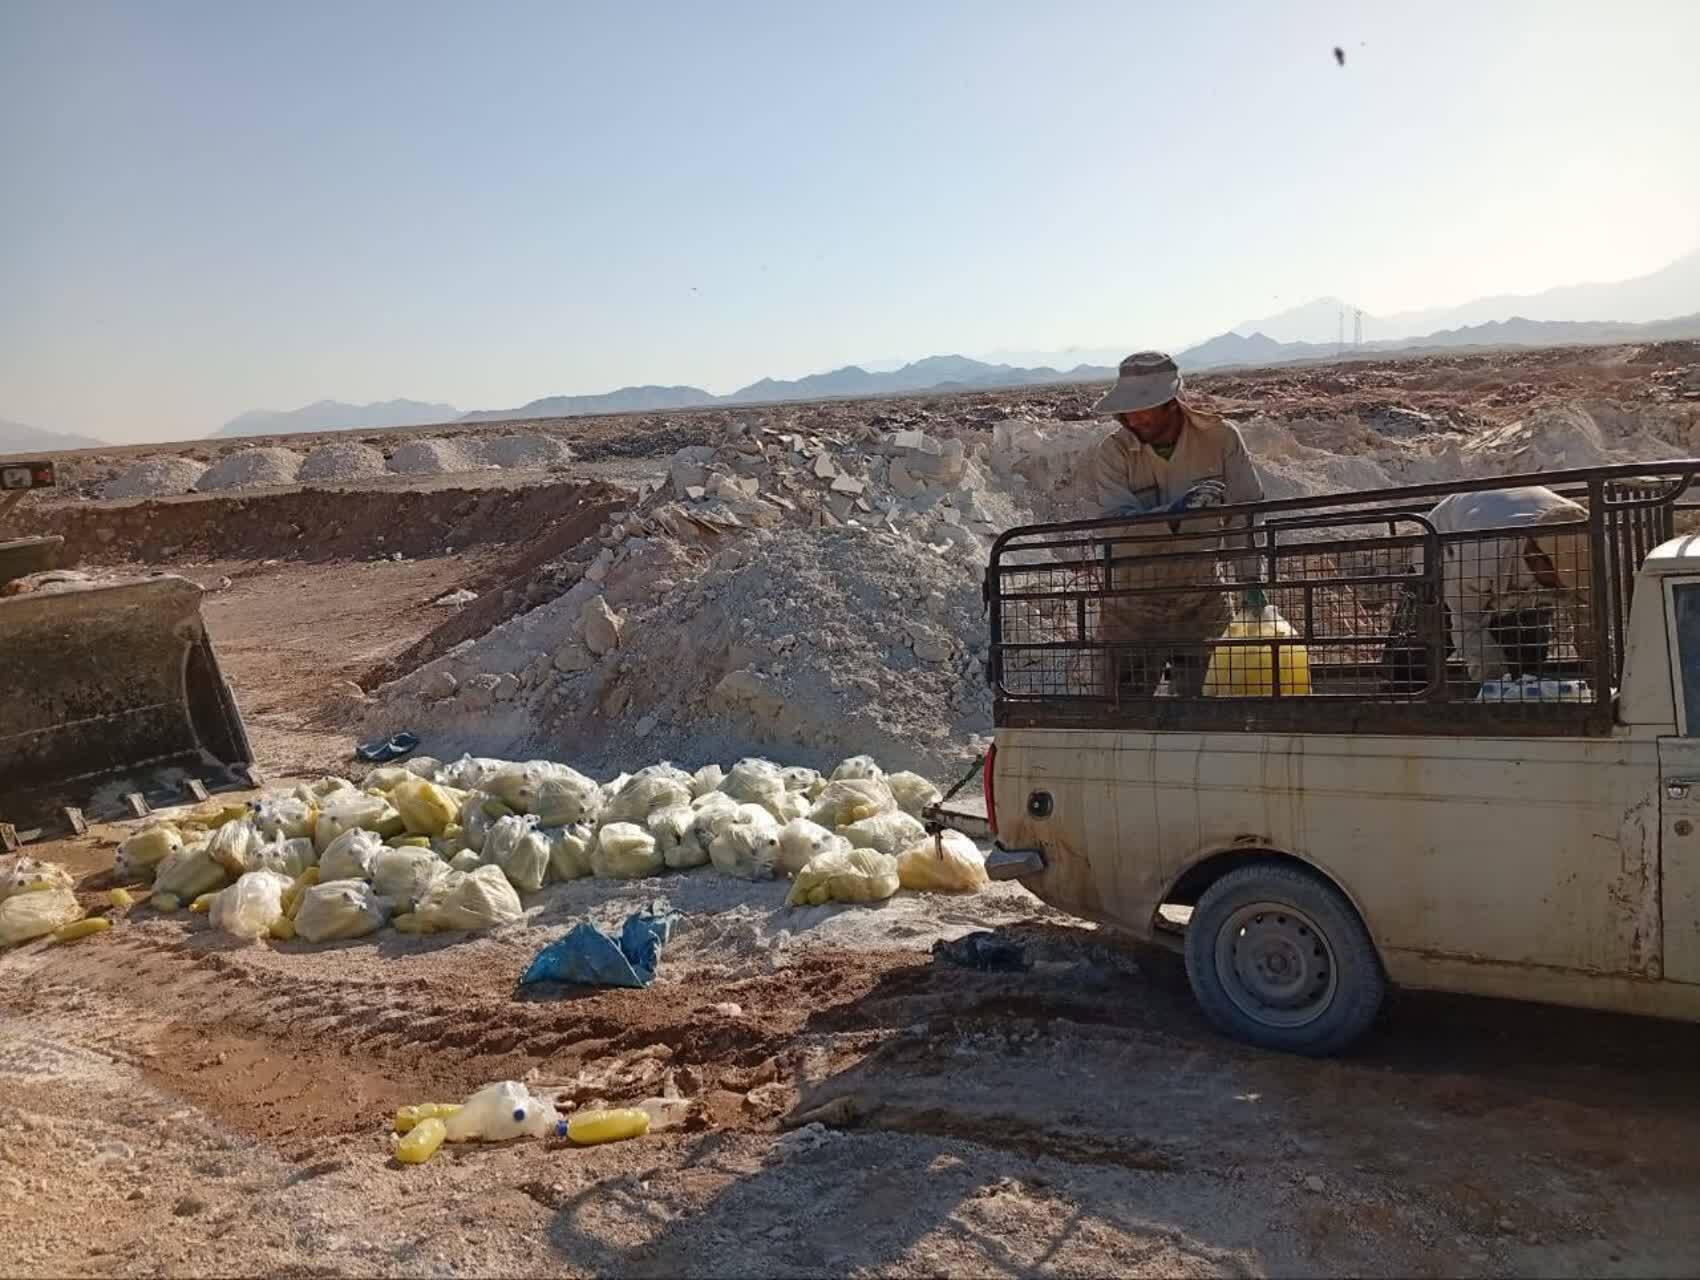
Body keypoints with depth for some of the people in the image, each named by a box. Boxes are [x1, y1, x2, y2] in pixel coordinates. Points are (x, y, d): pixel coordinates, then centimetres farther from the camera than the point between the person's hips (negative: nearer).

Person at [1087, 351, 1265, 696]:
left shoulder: (1219, 437, -8)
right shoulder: (1112, 453, -11)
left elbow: (1246, 514, -4)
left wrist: (1253, 581, -9)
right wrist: (1176, 512, -40)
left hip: (1203, 601, 1)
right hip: (1133, 606, 0)